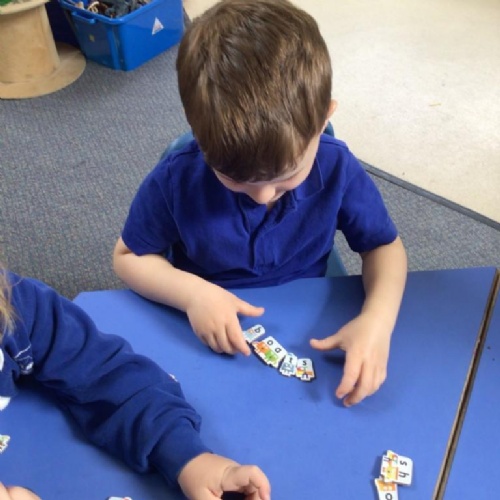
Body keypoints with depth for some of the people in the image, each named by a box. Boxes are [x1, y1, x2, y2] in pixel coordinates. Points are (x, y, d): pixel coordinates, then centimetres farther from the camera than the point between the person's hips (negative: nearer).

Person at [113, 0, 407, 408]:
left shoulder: (338, 169, -18)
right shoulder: (175, 181, -20)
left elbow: (384, 245, -5)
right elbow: (128, 257, -6)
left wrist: (378, 318, -23)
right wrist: (191, 292, -24)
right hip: (208, 341, -1)